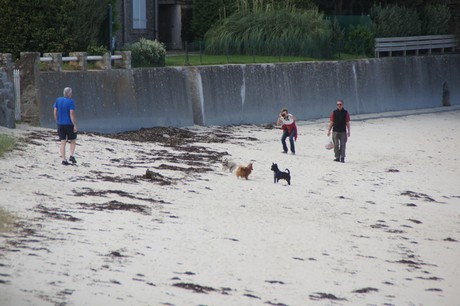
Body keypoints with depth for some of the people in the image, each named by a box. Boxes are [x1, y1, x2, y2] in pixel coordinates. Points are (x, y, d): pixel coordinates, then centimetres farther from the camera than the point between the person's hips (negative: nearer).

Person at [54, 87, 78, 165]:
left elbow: (55, 112, 5)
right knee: (73, 140, 14)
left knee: (63, 142, 7)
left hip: (60, 124, 4)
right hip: (69, 124, -4)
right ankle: (71, 156, -1)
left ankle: (63, 159, 4)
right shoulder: (71, 102, -13)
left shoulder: (58, 100, 3)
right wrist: (75, 125, -14)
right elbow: (72, 114, -18)